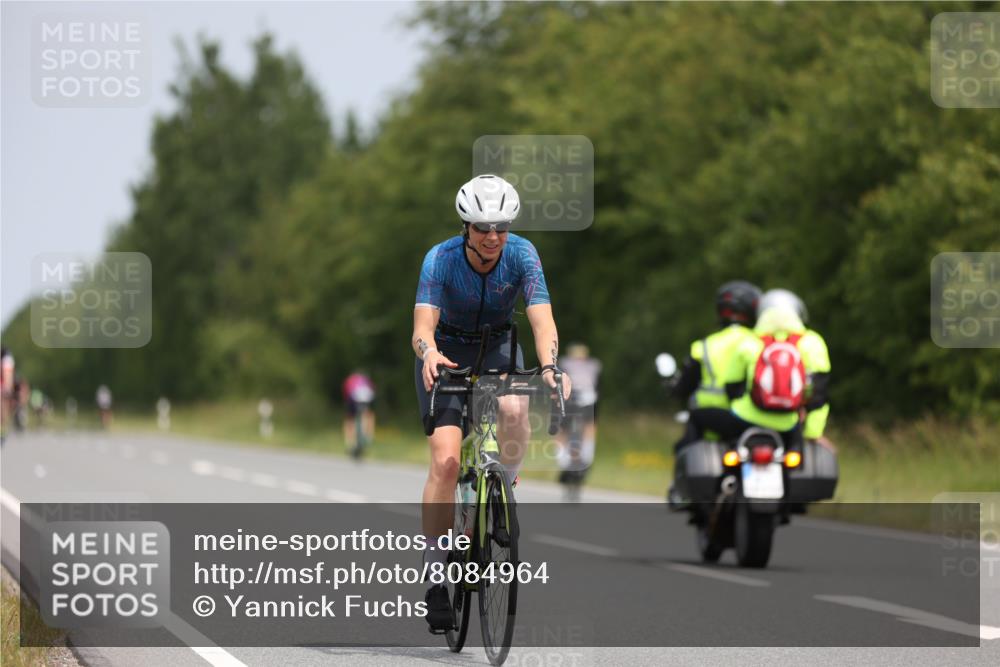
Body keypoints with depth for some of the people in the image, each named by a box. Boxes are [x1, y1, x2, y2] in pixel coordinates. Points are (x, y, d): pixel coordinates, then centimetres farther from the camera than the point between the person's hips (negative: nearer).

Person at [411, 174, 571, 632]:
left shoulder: (522, 255, -22)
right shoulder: (441, 259, -26)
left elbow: (542, 319, -32)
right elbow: (423, 324, -36)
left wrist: (549, 366, -52)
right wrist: (428, 353, -60)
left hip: (497, 347, 1)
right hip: (446, 351, -1)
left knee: (514, 410, -33)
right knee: (445, 460, -18)